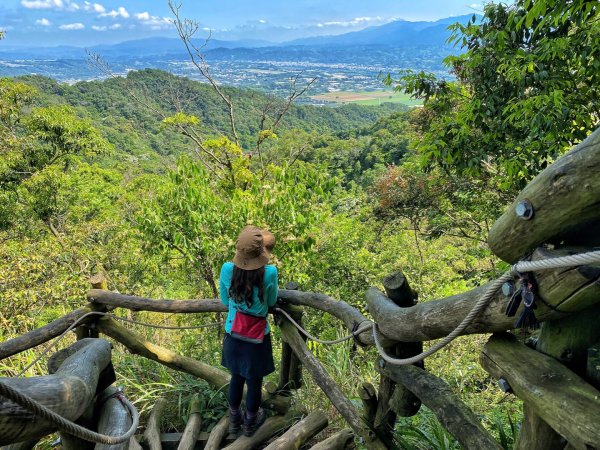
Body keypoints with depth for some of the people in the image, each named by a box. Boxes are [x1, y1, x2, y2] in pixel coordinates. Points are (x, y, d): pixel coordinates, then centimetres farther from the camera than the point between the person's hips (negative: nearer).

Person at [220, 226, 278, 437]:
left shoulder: (227, 269, -16)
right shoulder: (269, 273, -24)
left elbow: (225, 302, 0)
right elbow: (272, 302, -4)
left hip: (233, 333, 3)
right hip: (256, 336, -3)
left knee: (236, 377, 23)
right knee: (254, 380, 19)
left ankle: (234, 420, 44)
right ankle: (251, 421, 41)